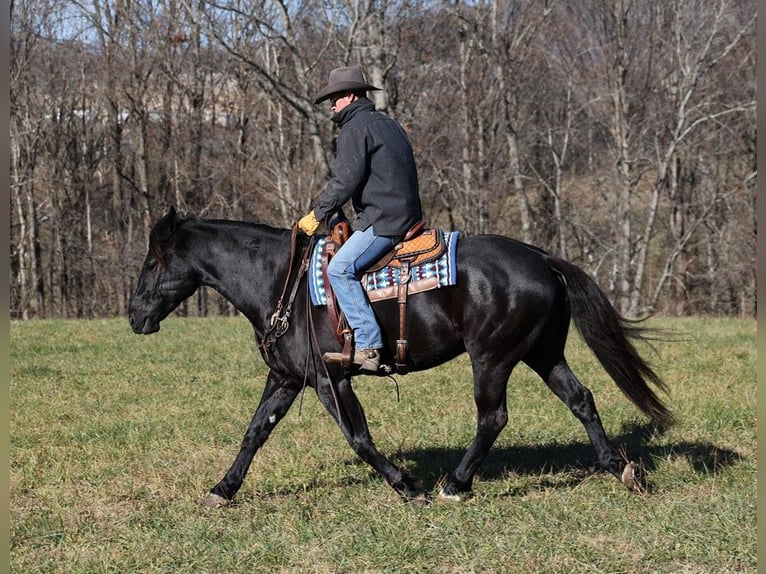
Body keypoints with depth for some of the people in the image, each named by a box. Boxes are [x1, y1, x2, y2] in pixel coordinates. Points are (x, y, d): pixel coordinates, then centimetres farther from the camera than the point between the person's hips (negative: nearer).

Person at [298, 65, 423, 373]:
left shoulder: (355, 128, -7)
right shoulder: (388, 124, 24)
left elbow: (345, 181, -15)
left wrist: (317, 215, -6)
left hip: (383, 220, -11)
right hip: (406, 216, 11)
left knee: (340, 268, -19)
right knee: (347, 265, 20)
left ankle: (368, 345, -29)